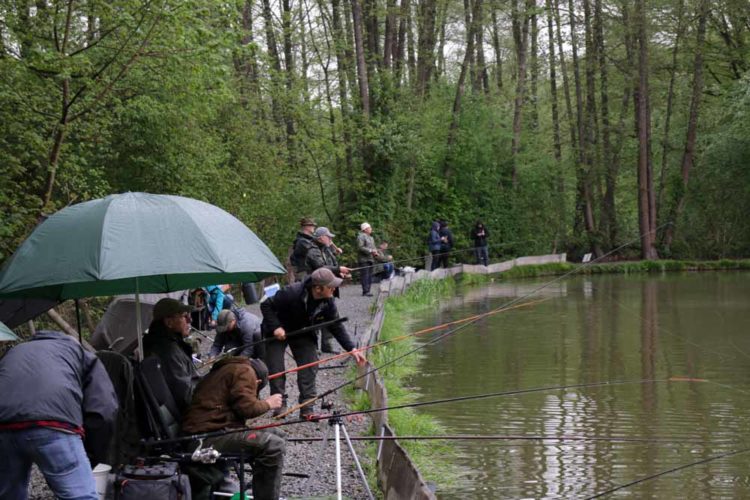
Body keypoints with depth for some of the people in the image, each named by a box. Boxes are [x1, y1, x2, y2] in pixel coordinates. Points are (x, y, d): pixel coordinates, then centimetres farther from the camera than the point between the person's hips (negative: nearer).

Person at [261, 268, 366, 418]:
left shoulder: (328, 302, -18)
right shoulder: (291, 293, -35)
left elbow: (336, 327, -8)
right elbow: (266, 305, -25)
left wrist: (352, 349, -16)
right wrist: (275, 327, -34)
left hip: (303, 335, 4)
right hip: (278, 332, -4)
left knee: (309, 366, -7)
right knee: (276, 369, -7)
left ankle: (307, 409, -3)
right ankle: (279, 406, 7)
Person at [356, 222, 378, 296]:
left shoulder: (370, 238, 22)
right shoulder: (361, 236, -8)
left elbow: (373, 247, 28)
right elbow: (360, 247, -18)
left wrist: (375, 252, 5)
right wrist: (370, 251, -18)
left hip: (370, 259, 9)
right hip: (364, 259, -9)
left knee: (370, 276, 7)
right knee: (365, 275, -12)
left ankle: (367, 291, 11)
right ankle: (365, 291, -13)